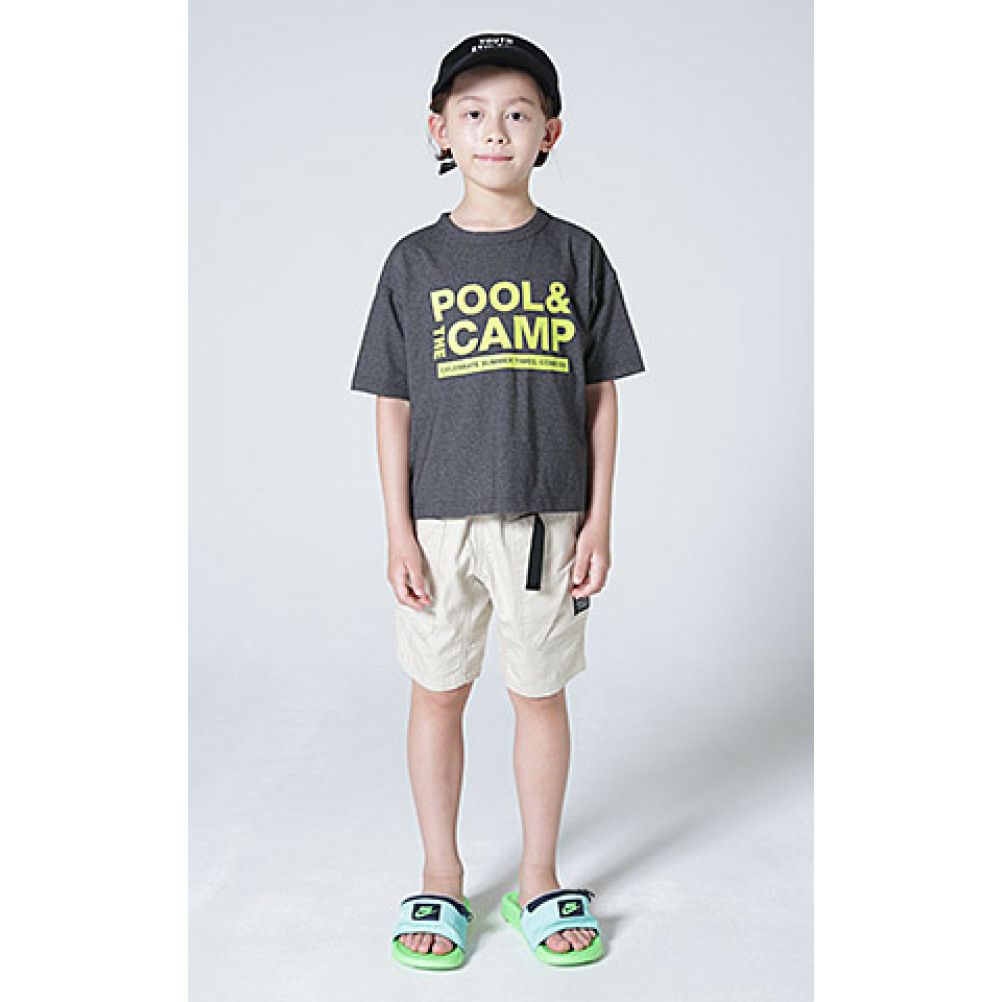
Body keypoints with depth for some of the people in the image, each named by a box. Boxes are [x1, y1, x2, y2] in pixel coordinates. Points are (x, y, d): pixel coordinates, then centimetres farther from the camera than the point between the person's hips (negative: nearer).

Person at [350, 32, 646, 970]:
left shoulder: (576, 255, 3)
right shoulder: (415, 261, 2)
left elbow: (601, 395, 4)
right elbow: (393, 405, 2)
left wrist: (598, 520, -1)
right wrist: (398, 530, -3)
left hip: (547, 516, 0)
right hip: (440, 516, 0)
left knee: (540, 694, 10)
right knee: (437, 694, 9)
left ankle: (538, 880, 28)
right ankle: (440, 880, 28)